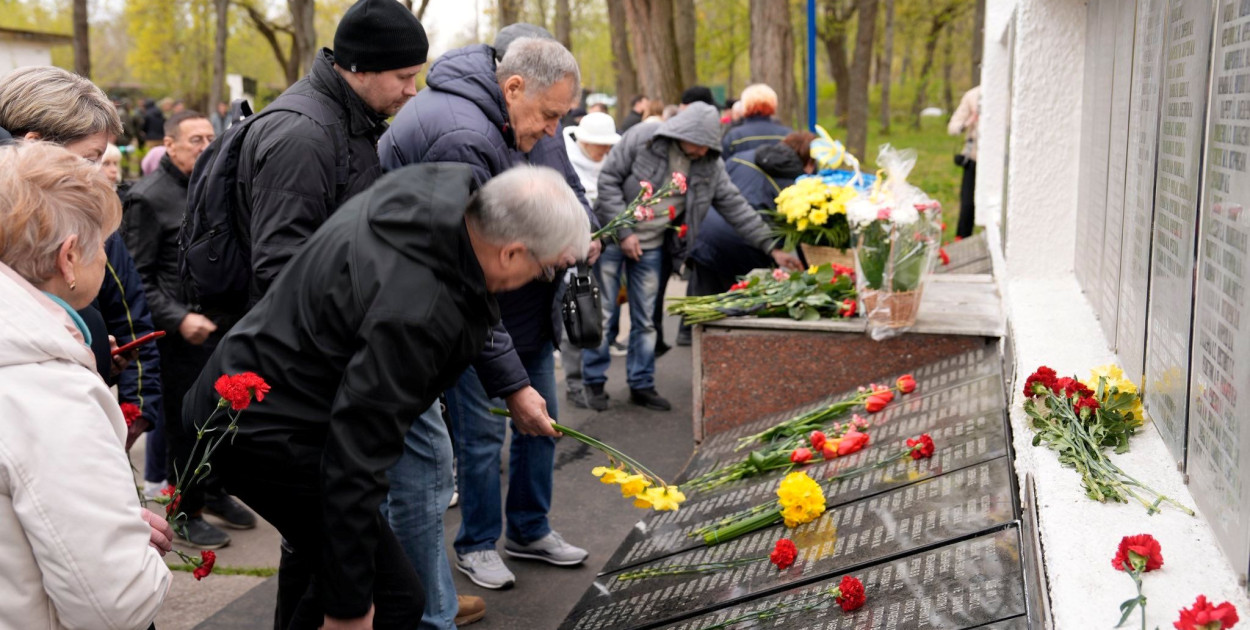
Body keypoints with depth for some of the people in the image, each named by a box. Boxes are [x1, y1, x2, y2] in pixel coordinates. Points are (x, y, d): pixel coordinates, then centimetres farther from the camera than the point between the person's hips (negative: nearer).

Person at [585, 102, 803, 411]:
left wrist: (771, 247, -8)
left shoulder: (709, 164, -5)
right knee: (602, 312, 0)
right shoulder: (642, 139, -18)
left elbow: (735, 206, -3)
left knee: (645, 318, 9)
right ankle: (594, 382, 12)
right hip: (613, 237, -4)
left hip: (652, 246, 4)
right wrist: (624, 232, -19)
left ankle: (641, 385, 19)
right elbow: (608, 180, -15)